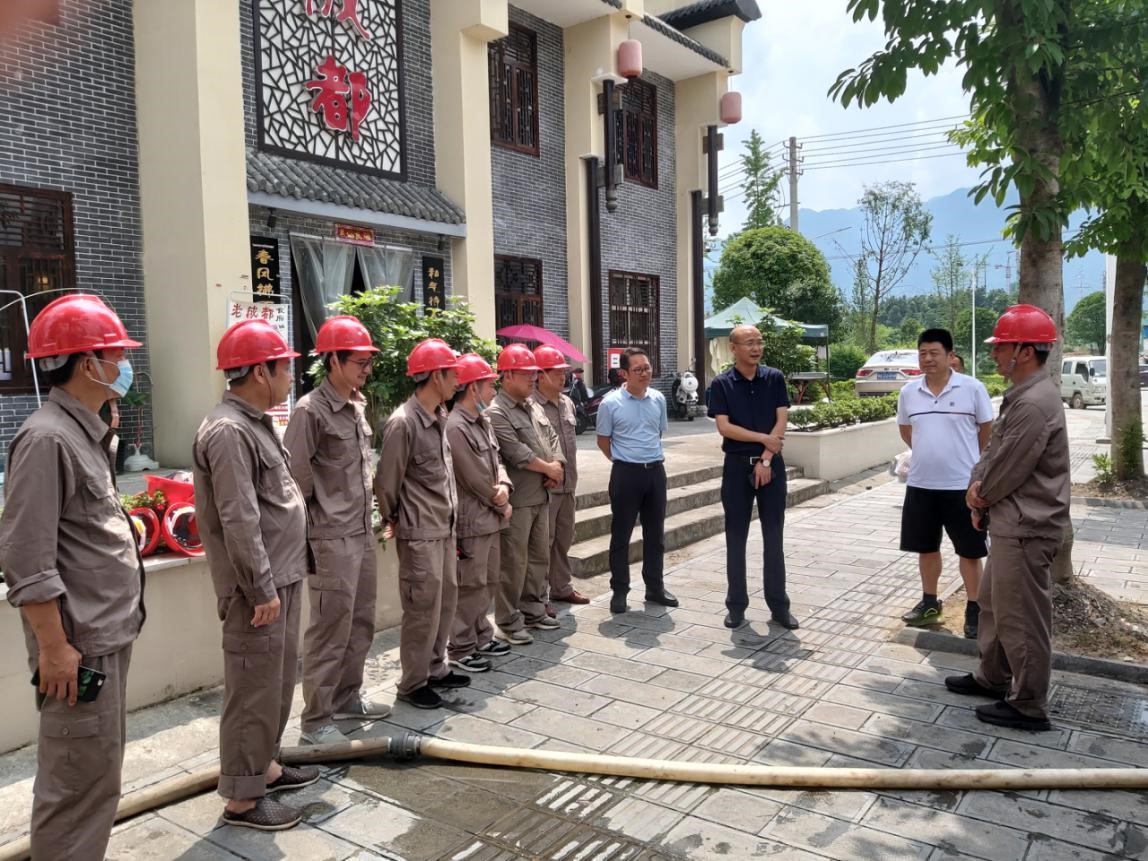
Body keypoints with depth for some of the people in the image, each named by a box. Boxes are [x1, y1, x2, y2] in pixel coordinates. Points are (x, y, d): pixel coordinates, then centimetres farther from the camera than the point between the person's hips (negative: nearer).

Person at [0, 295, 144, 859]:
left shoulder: (85, 434, 12)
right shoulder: (46, 439, -18)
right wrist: (54, 646, -20)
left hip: (107, 635, 10)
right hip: (79, 644, -10)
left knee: (96, 773, 20)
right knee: (81, 781, 1)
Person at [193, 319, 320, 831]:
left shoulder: (254, 422, 13)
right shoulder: (228, 431, -20)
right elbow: (239, 521, -23)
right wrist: (262, 588, -21)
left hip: (281, 576, 10)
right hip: (258, 585, -10)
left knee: (279, 681, 20)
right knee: (254, 688, 0)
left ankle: (264, 766, 35)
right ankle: (241, 797, 13)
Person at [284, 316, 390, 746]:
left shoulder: (358, 406, 11)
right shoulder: (311, 411, -14)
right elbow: (295, 480, -15)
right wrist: (308, 537, -13)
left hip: (363, 534, 8)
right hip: (331, 540, -8)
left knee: (360, 624, 17)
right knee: (330, 630, -1)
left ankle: (347, 698, 33)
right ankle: (316, 721, 12)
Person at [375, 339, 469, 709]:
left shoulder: (440, 417, 8)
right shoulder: (402, 422, -19)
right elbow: (387, 482, -12)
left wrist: (450, 518, 13)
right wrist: (393, 521, 2)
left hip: (444, 528, 8)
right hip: (419, 533, -8)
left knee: (446, 599, 16)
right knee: (423, 609, 1)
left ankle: (436, 669, 32)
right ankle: (413, 683, 17)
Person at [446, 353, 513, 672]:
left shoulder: (483, 422, 10)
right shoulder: (456, 427, -20)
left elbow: (496, 461, 12)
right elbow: (475, 480, -19)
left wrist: (503, 487, -10)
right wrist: (502, 505, -6)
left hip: (490, 516, 9)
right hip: (471, 521, -9)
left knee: (488, 581, 19)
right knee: (471, 586, 0)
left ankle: (481, 637, 33)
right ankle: (461, 649, 13)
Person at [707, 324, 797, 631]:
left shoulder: (775, 378, 2)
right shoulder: (721, 384, -2)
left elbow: (781, 422, -3)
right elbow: (724, 427, -9)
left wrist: (766, 459, -12)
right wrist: (763, 438, -13)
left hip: (771, 464, 1)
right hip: (737, 465, -1)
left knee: (774, 537, 5)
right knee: (736, 537, 5)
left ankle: (779, 604, 15)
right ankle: (736, 604, 15)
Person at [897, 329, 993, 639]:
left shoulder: (973, 388, -8)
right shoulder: (908, 392, 3)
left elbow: (987, 431, 3)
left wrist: (969, 461, 7)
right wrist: (929, 453, 10)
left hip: (963, 484, -4)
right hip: (920, 484, 4)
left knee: (969, 550, 6)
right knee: (926, 546, 14)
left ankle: (973, 609, 19)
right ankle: (929, 603, 30)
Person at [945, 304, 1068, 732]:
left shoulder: (1035, 403, -23)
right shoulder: (1021, 395, 11)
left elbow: (1008, 470, -20)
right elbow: (993, 452, 14)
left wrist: (980, 497, -2)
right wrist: (978, 486, -3)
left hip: (1025, 528, -11)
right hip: (1010, 522, 11)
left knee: (1021, 617, 1)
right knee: (993, 603, 22)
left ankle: (1028, 707, 15)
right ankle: (991, 677, 38)